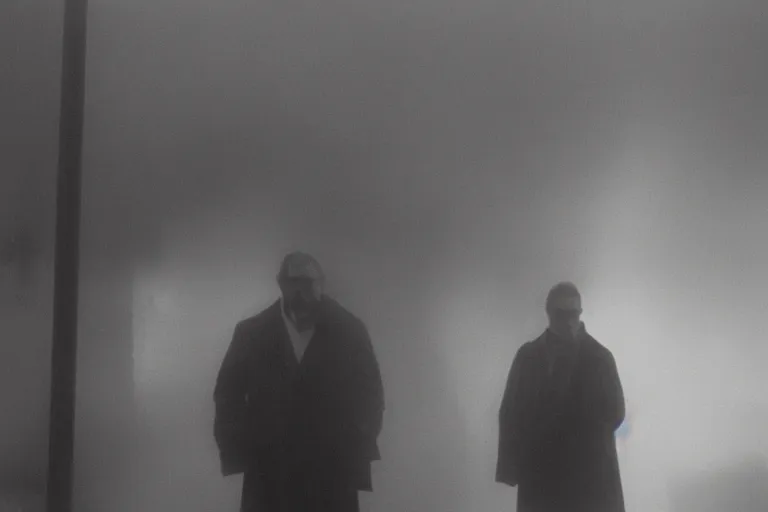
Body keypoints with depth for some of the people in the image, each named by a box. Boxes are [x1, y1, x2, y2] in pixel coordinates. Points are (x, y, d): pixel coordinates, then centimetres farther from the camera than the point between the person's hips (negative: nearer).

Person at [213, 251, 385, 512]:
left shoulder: (350, 331, 3)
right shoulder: (251, 332, 5)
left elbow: (370, 394, 6)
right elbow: (228, 394, 8)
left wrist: (356, 451, -4)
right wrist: (240, 455, -2)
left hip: (332, 476, 0)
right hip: (268, 477, 0)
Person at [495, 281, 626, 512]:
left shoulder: (599, 356, 2)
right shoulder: (527, 355, 6)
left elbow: (613, 413, 1)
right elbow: (510, 413, 6)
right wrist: (510, 467, -1)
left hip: (590, 474, -1)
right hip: (539, 472, 1)